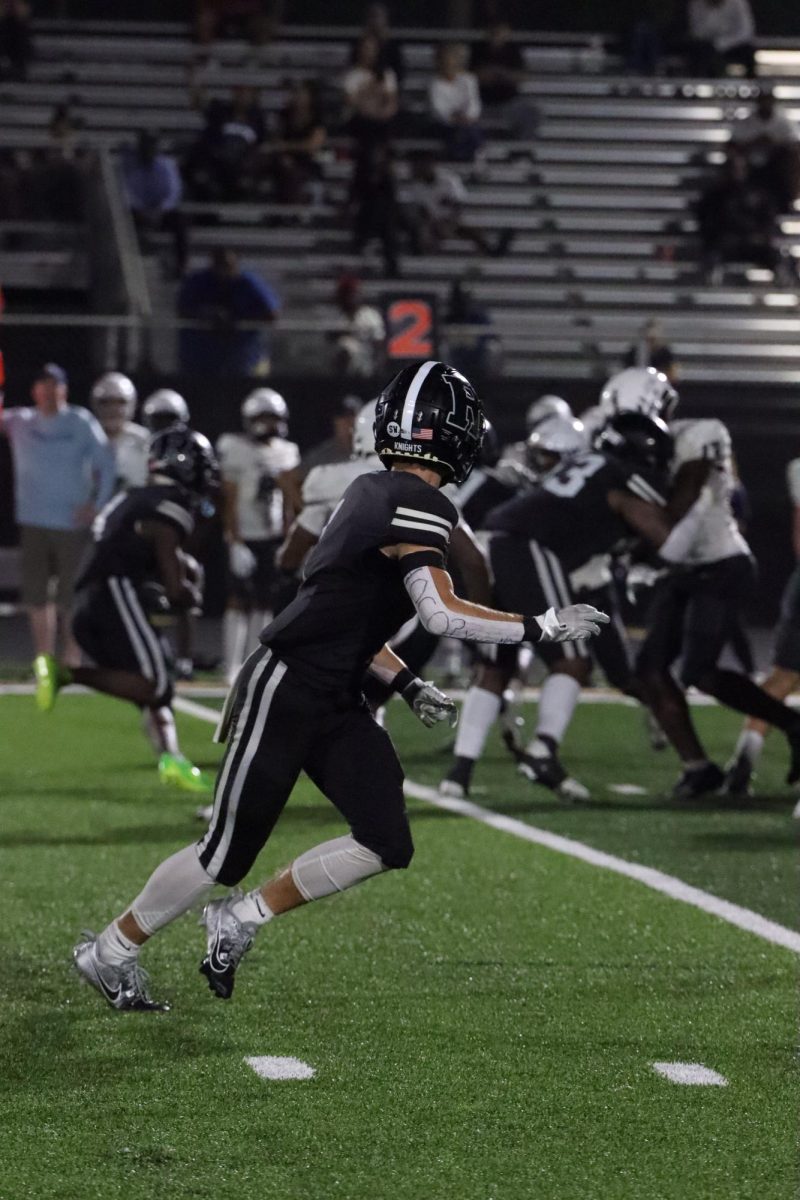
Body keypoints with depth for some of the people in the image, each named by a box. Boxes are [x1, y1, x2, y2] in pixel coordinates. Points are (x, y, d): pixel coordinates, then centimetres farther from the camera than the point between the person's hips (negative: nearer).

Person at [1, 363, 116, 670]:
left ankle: (72, 657, 11)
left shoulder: (81, 423, -1)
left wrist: (95, 503, -7)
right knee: (36, 595, 4)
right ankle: (44, 658, 12)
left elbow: (105, 465, 2)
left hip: (73, 521, -2)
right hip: (33, 521, 2)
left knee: (71, 594, 1)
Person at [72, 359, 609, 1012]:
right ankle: (111, 950, 19)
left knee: (386, 845, 0)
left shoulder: (369, 493, 10)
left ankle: (242, 916, 13)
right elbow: (443, 613, -27)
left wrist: (408, 685, 20)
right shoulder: (418, 506, -18)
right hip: (285, 692, -9)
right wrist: (542, 626, -18)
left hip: (336, 701, 9)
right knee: (226, 855, 1)